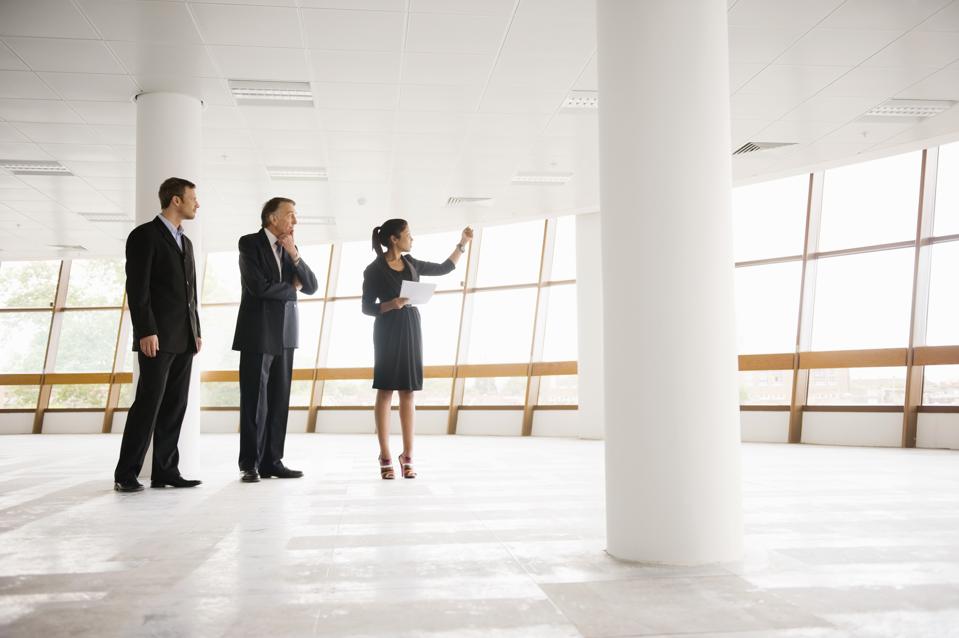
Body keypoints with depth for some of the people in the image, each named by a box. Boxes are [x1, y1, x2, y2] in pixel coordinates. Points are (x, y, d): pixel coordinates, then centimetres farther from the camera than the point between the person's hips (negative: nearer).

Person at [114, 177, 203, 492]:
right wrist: (146, 331, -18)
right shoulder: (145, 235, -4)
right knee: (148, 404, -7)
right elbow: (137, 288, -12)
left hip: (183, 340, 8)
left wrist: (196, 332, 14)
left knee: (175, 406, 5)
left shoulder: (185, 242, 20)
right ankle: (126, 474, 1)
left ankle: (165, 471, 10)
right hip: (158, 338, -8)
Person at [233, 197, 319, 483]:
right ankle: (250, 464, 3)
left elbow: (312, 286, 7)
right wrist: (291, 288, -2)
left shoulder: (289, 248, 15)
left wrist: (294, 255, -6)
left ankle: (272, 461, 10)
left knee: (279, 400, 5)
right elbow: (258, 286, -16)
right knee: (254, 400, -3)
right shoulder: (249, 243, -4)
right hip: (258, 333, -6)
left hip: (284, 333, 6)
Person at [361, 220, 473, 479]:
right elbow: (366, 307, -4)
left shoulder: (411, 264, 11)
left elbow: (444, 268, 22)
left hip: (411, 330, 5)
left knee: (408, 392, 2)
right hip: (387, 331, -5)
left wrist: (463, 243, 19)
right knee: (385, 391, -4)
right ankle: (385, 457, -2)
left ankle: (408, 456, 3)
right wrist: (390, 305, -21)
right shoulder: (374, 270, -4)